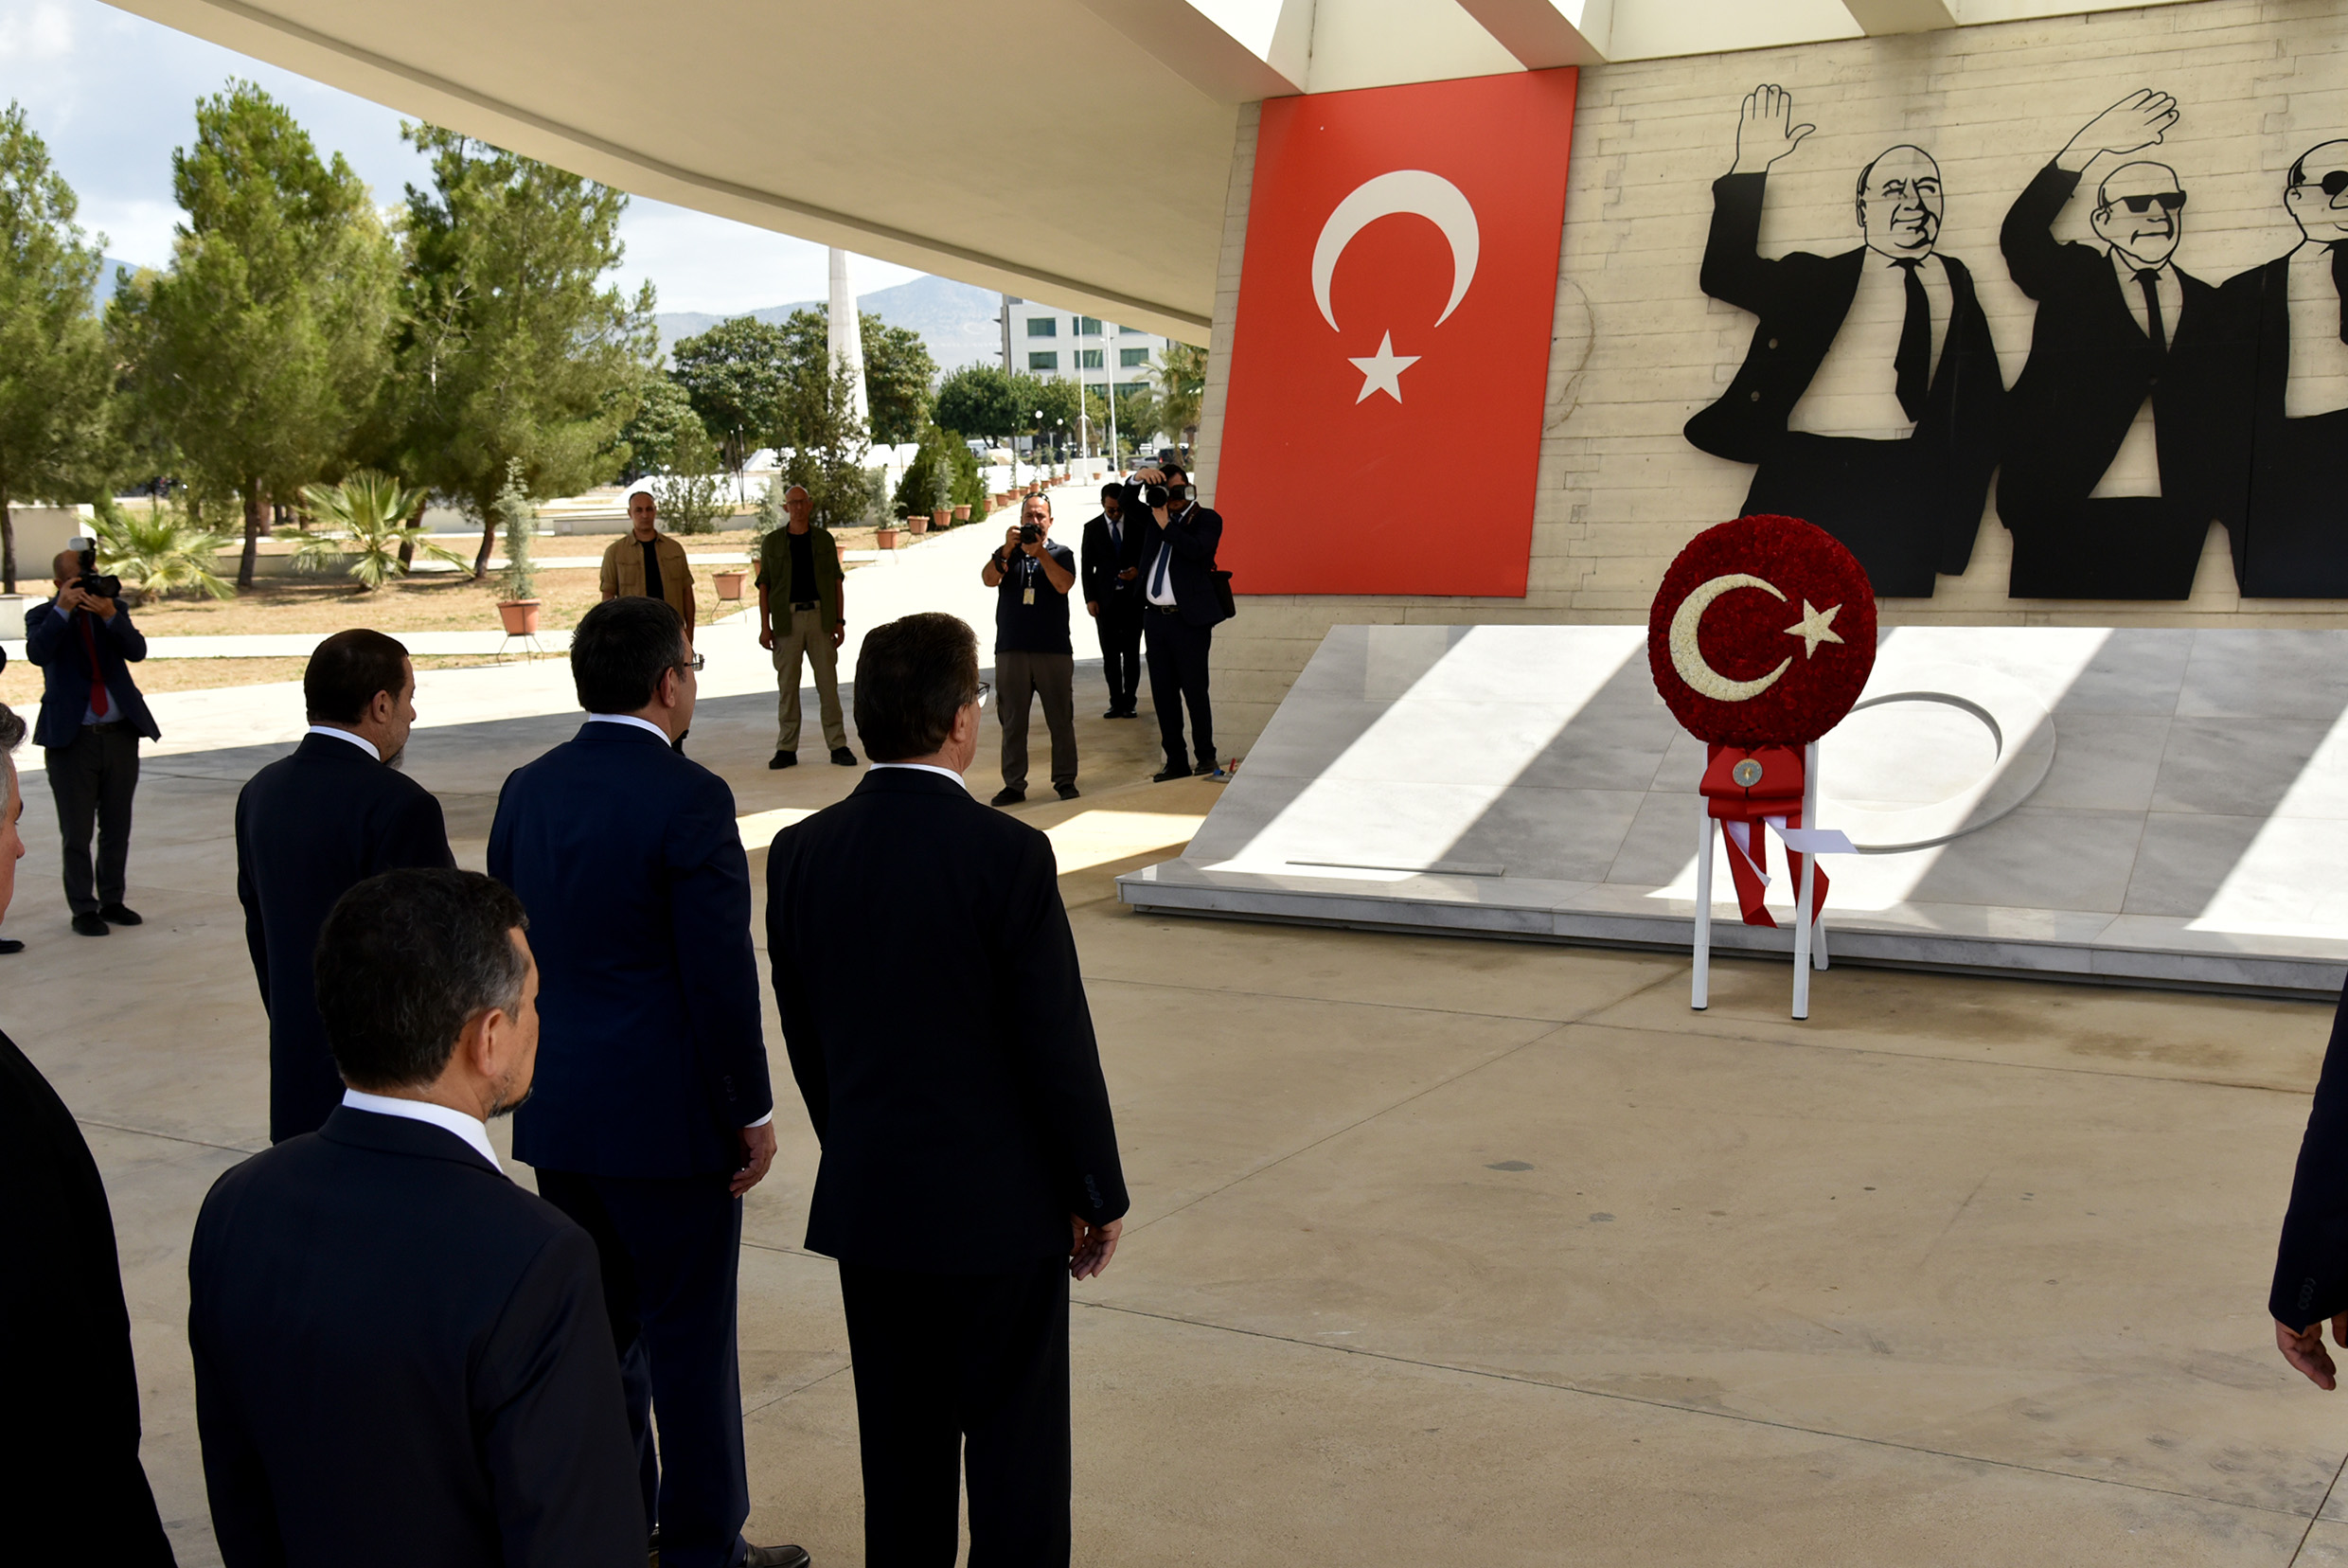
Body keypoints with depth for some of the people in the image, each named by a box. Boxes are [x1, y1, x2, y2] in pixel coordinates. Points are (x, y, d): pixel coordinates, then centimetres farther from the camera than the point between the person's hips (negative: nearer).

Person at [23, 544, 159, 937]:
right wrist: (63, 609, -23)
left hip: (120, 733, 3)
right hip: (72, 738, -3)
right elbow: (38, 653, -19)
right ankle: (83, 908, 10)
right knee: (77, 832, 2)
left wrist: (110, 616, -21)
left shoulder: (113, 609, 8)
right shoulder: (43, 616, 1)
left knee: (117, 827, 10)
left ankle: (112, 900, 22)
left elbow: (137, 651, -8)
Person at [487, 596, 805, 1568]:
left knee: (595, 1327, 18)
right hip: (668, 1118, -7)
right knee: (689, 1339, 5)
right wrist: (753, 1110, -9)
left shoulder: (526, 791, 4)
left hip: (557, 1116, 7)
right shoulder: (688, 798, -17)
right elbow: (721, 973, -18)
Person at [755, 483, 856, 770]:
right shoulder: (772, 542, 7)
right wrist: (764, 625, -1)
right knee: (786, 684, 1)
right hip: (786, 619, 0)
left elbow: (837, 582, 10)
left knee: (828, 682, -1)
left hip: (820, 617, 0)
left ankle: (838, 746, 3)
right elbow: (764, 585, 6)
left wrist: (840, 621, 2)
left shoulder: (824, 539, 9)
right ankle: (786, 749, 7)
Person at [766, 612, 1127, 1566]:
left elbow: (805, 1040, 6)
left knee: (900, 1442, 18)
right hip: (999, 1202, -5)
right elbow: (1059, 1046, -15)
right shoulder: (1008, 856, -19)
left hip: (865, 1199, 5)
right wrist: (1099, 1193, -2)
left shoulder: (800, 853, -4)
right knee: (1015, 1448, 10)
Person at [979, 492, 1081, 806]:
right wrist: (1007, 550, -20)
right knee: (1012, 721, 3)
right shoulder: (1007, 554, 12)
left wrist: (1040, 552, -18)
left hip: (1054, 650, -1)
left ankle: (1065, 780, 9)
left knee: (1061, 719, 1)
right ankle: (1014, 784, 8)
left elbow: (1063, 585, -10)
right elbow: (989, 579, -6)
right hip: (1011, 650, 1)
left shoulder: (1060, 553, 8)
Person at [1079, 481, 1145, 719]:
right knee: (1110, 655, 2)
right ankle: (1116, 702, 8)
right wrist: (1090, 598, -3)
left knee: (1131, 653, 1)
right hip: (1105, 600, 1)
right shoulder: (1092, 528, 5)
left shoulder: (1138, 524, 2)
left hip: (1132, 597, -1)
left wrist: (1138, 570, -12)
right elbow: (1087, 567, 5)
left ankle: (1129, 702, 6)